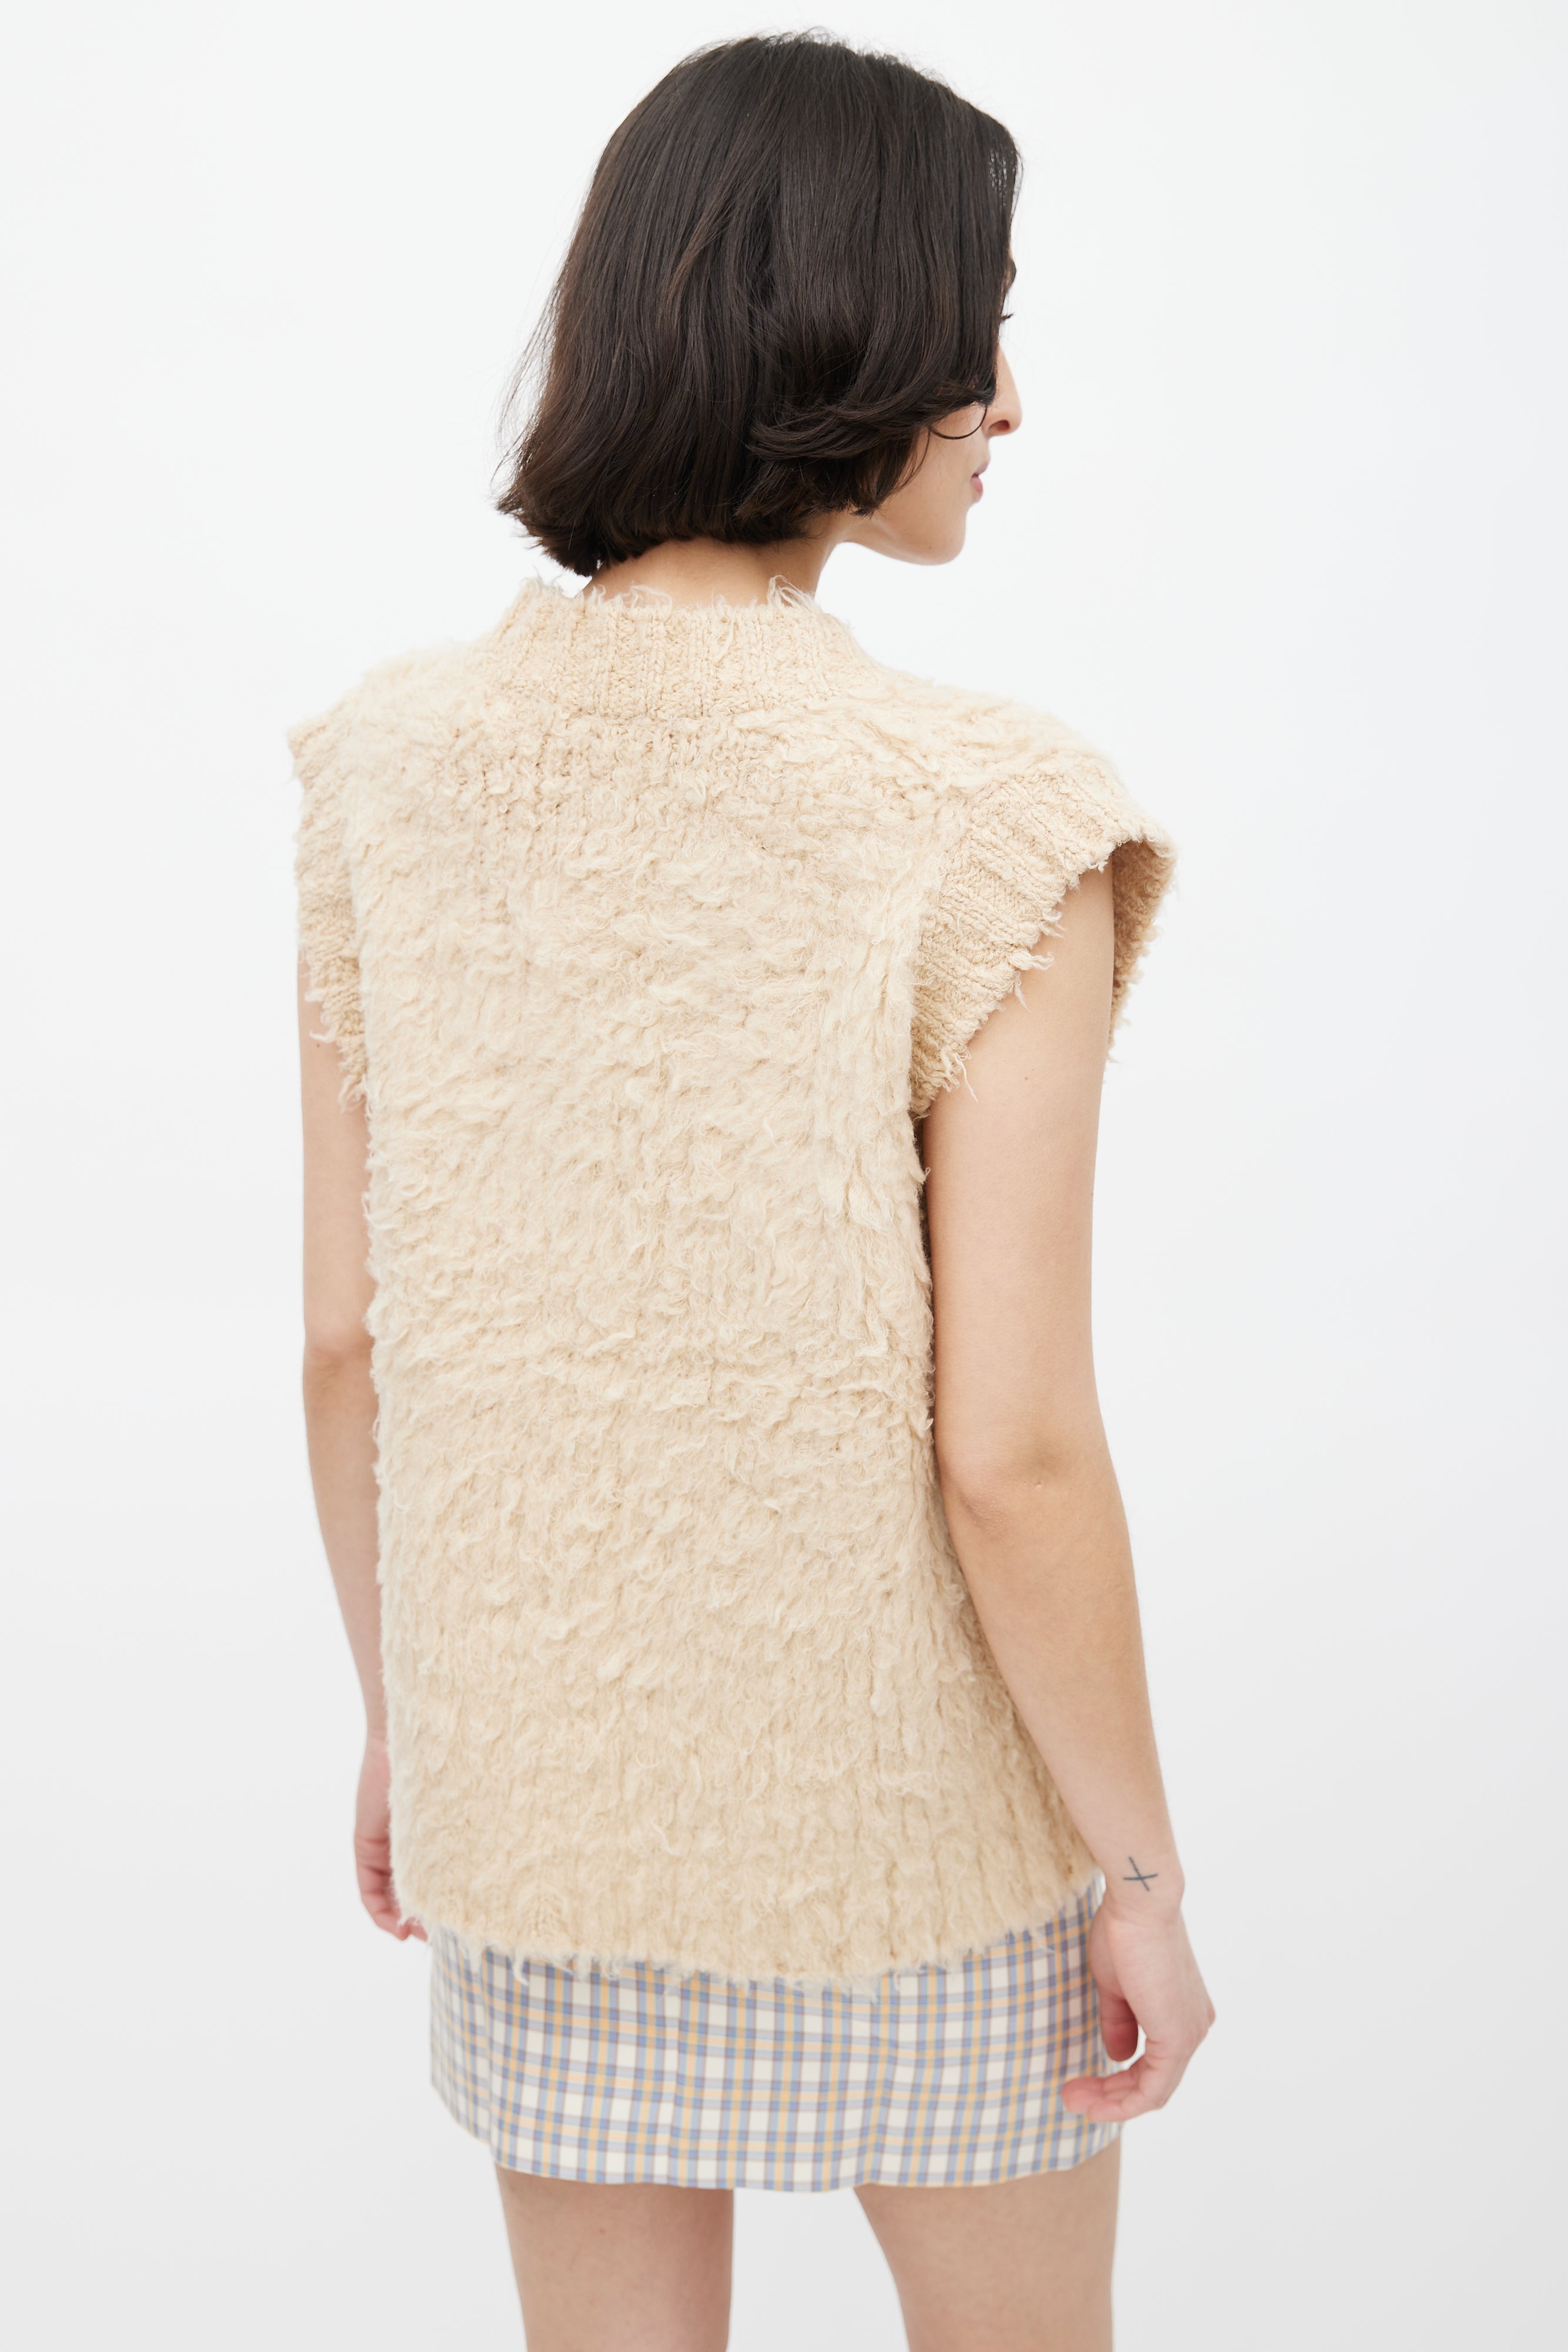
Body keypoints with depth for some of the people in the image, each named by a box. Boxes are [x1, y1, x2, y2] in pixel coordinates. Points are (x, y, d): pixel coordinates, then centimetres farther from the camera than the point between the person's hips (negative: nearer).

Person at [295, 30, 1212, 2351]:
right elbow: (1012, 1453, -21)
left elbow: (349, 1338, -2)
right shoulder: (988, 825, -22)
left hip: (541, 1773, 4)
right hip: (910, 1805, -3)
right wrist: (1142, 1875, -6)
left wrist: (403, 1710, 13)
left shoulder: (394, 769, -8)